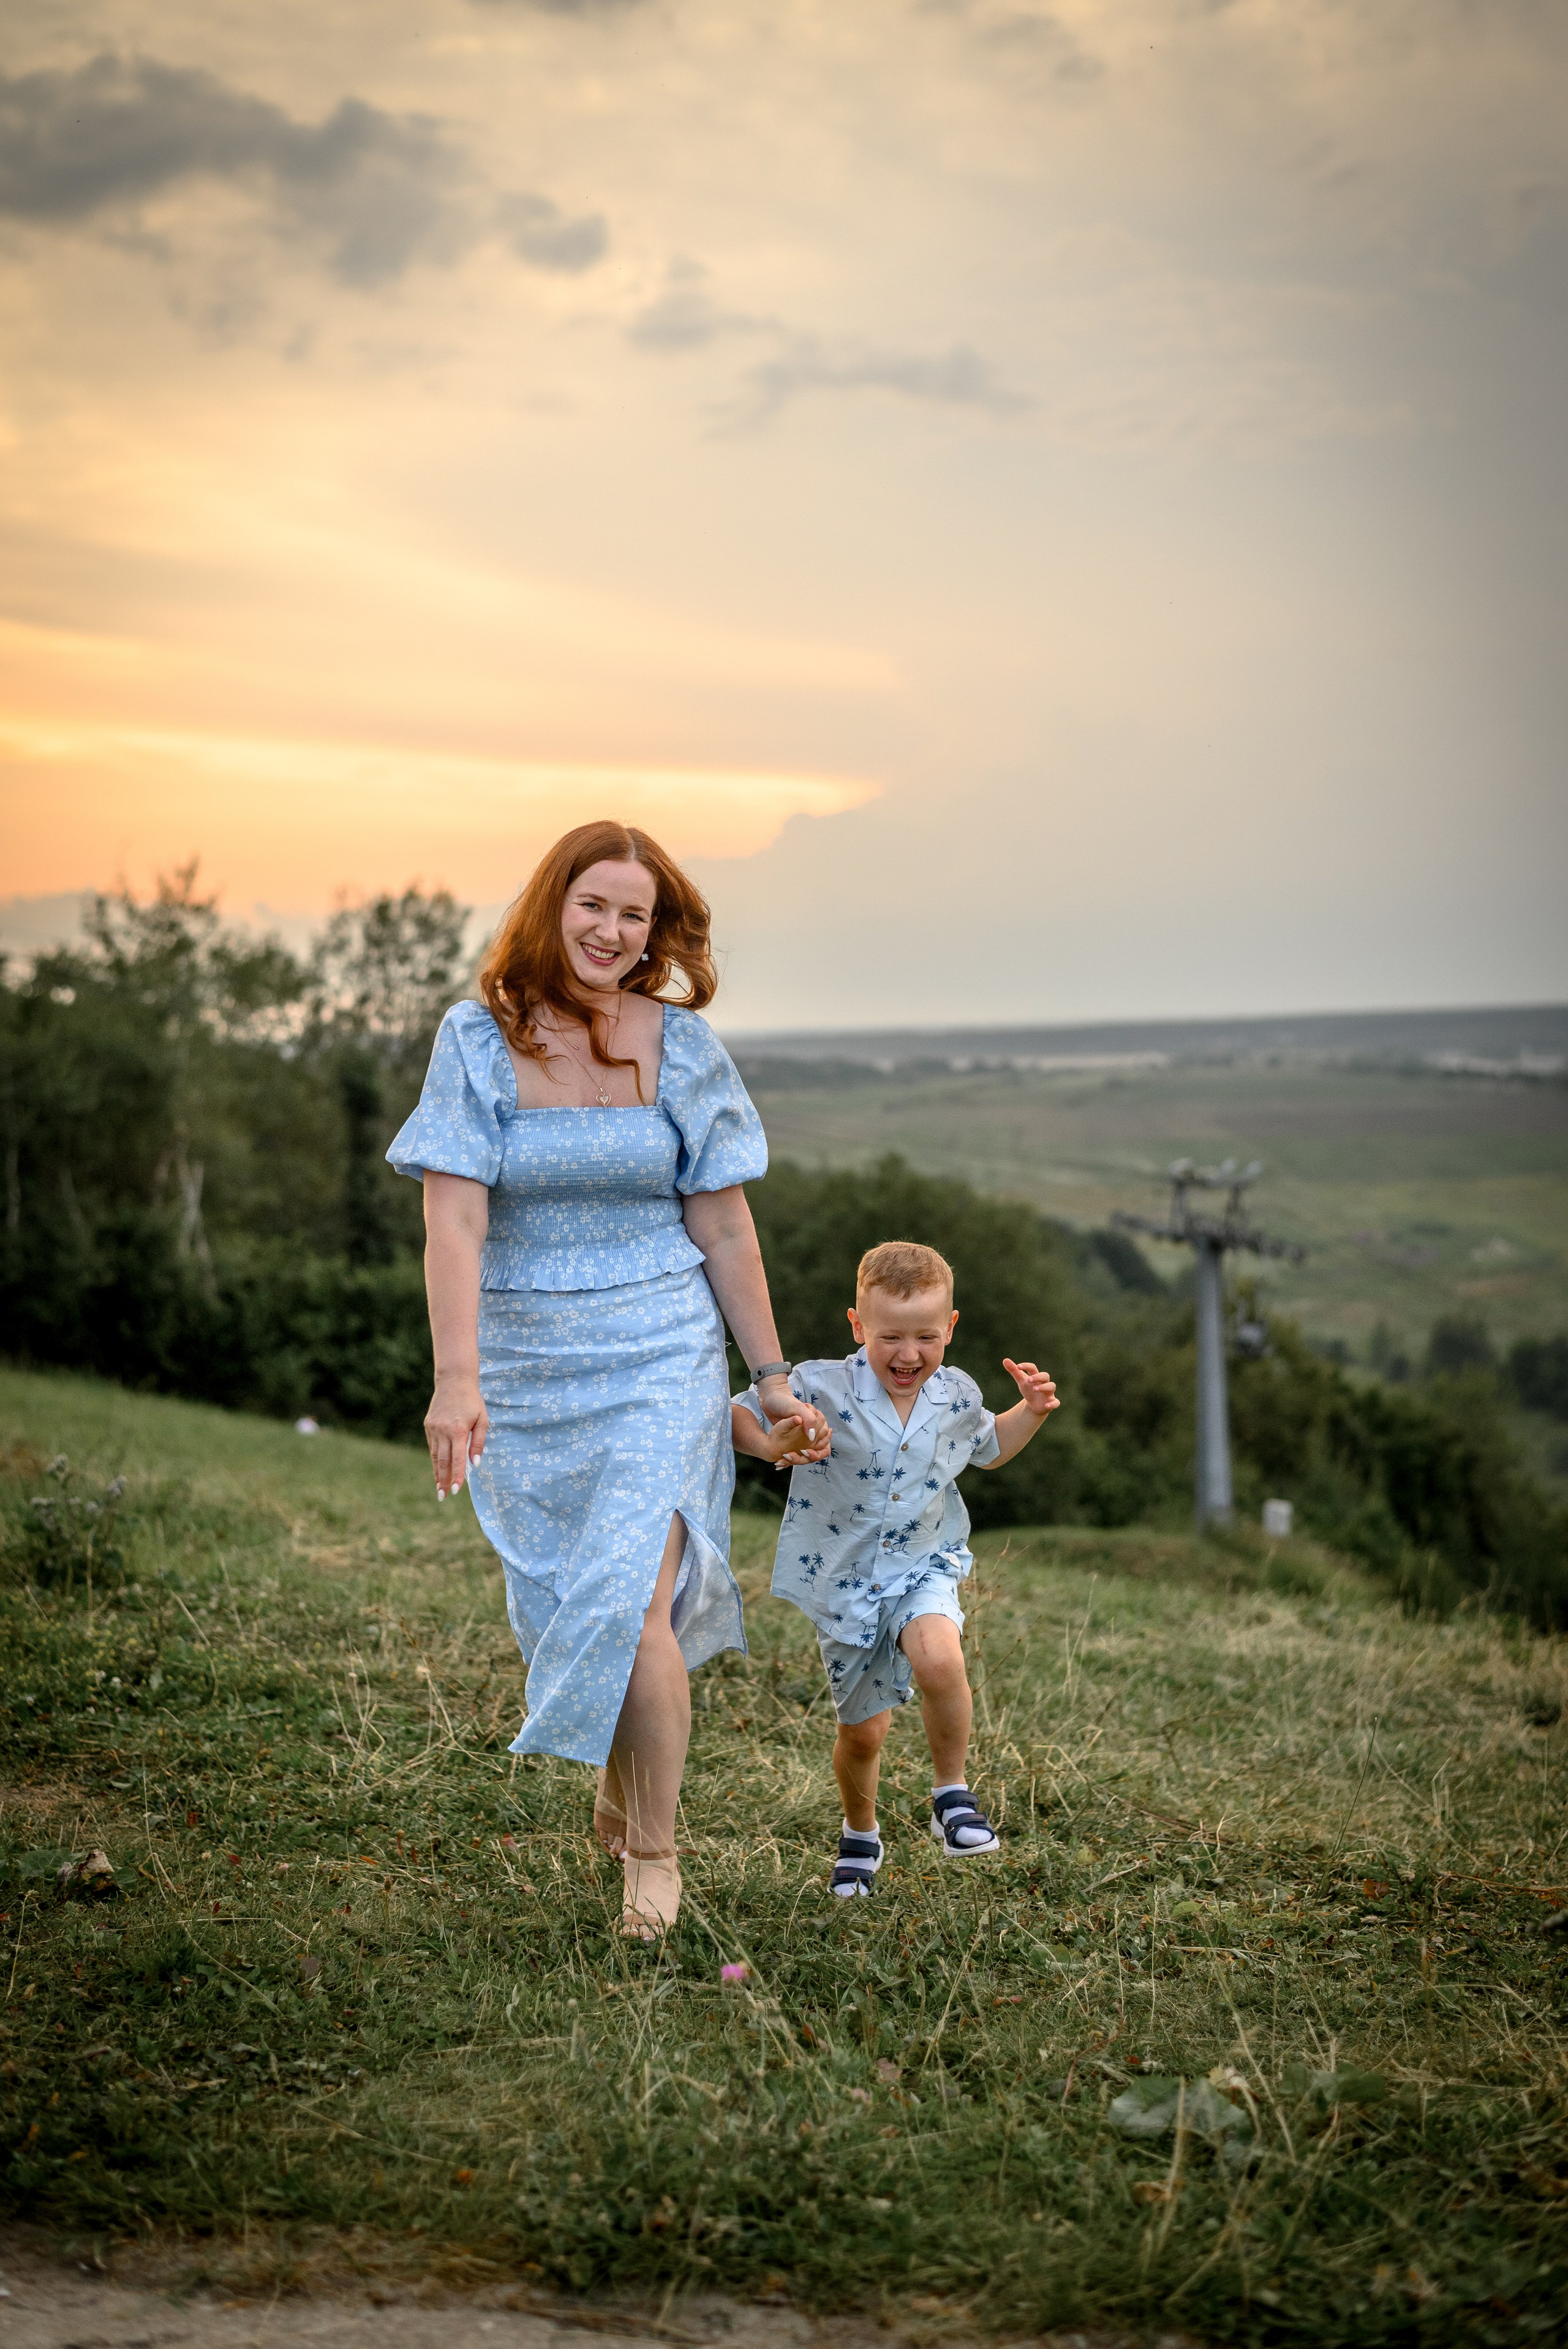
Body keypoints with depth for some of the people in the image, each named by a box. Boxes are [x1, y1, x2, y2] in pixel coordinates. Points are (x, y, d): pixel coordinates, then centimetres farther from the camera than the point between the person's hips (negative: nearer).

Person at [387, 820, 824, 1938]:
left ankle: (655, 1851, 4)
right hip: (523, 1365, 1)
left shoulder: (680, 1044, -2)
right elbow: (454, 1217, -13)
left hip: (659, 1358, -1)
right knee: (561, 1607, 11)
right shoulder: (479, 1039, -5)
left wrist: (772, 1375, 6)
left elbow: (722, 1225, 3)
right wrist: (456, 1377, -23)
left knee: (631, 1604, -13)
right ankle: (622, 1780, 40)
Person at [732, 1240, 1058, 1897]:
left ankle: (952, 1793, -10)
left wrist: (1031, 1412, 1)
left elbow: (987, 1447, 19)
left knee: (939, 1659, -33)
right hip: (844, 1581, 0)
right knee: (862, 1732, 13)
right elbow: (737, 1415, -10)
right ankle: (860, 1832, 43)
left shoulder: (956, 1397, -3)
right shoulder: (820, 1388, -16)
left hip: (923, 1569, 0)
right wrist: (770, 1444, -31)